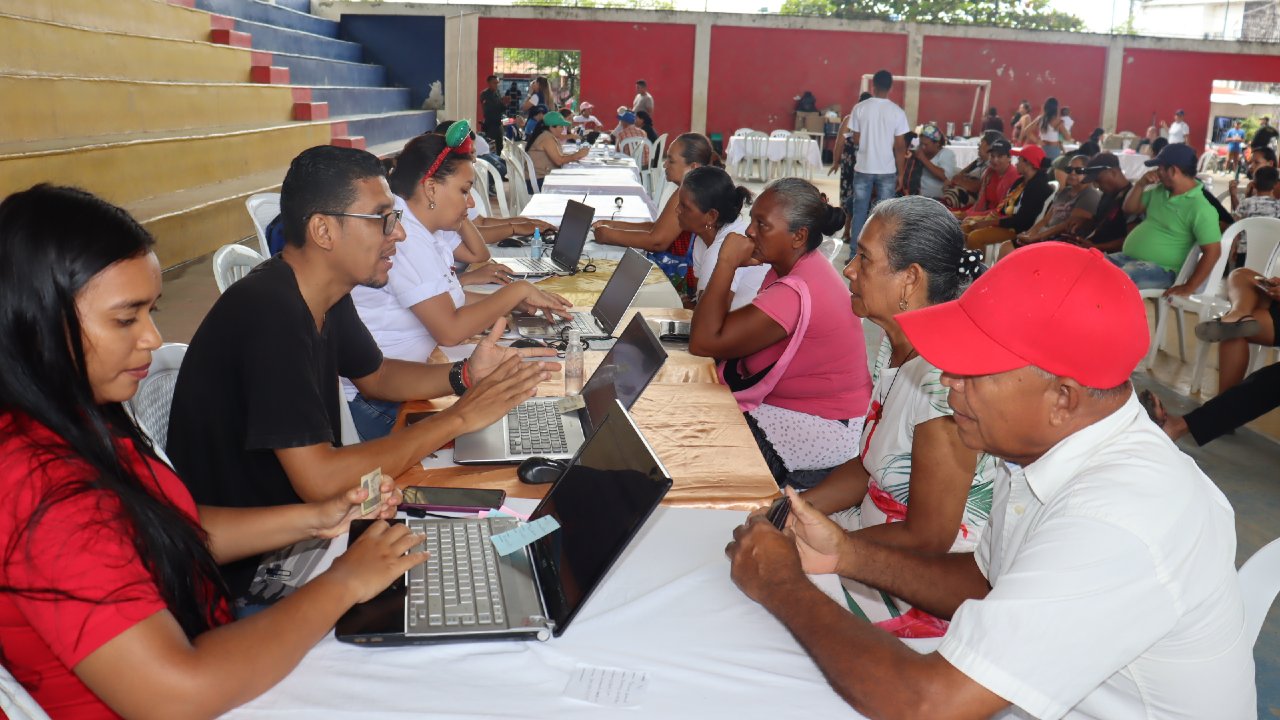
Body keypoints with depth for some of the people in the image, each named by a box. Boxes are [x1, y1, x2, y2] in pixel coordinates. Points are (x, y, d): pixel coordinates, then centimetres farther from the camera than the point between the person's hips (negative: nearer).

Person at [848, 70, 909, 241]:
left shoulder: (860, 108, -5)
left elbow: (856, 140, 1)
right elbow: (900, 146, -5)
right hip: (887, 170, 0)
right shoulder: (897, 112, -6)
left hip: (863, 168, 1)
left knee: (859, 212, 9)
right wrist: (900, 174, 3)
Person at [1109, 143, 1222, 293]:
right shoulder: (1160, 190, 9)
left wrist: (1189, 288, -23)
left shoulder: (1199, 207, -16)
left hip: (1160, 269, -8)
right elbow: (1130, 208, 21)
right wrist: (1140, 184, 2)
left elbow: (1213, 251, -20)